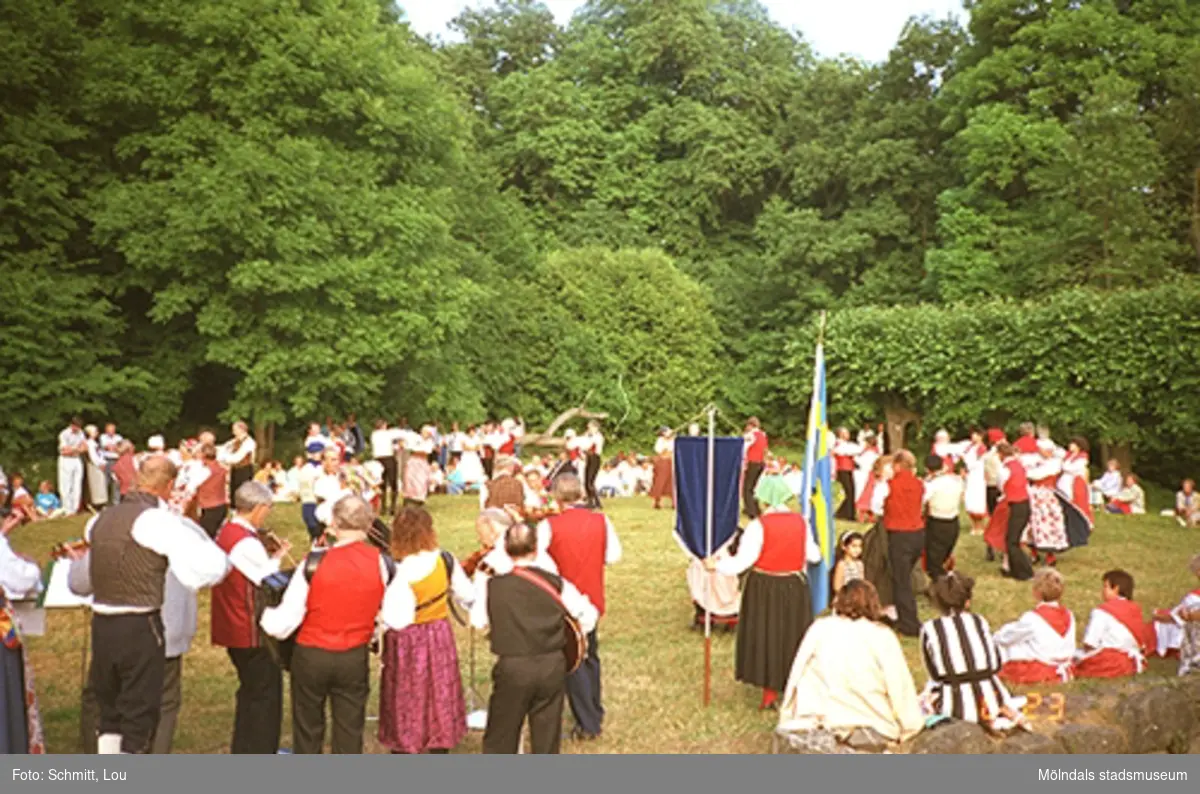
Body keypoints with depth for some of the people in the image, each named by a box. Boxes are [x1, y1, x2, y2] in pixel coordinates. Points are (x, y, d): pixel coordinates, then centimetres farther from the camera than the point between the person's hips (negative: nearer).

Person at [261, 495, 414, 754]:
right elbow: (397, 618, -5)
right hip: (355, 658, 1)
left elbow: (287, 617, -10)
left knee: (307, 730, 16)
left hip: (311, 655, -1)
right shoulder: (382, 563, -11)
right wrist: (404, 590, 13)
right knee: (349, 731, 13)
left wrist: (265, 616, 10)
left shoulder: (314, 562, -16)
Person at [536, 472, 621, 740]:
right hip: (592, 600, 4)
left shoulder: (550, 525, -17)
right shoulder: (601, 521, -8)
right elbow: (613, 556, -4)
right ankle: (595, 712, 34)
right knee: (590, 655, 22)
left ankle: (588, 723, 10)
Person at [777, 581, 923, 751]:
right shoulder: (883, 635, -1)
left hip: (820, 717, 1)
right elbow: (900, 686, 0)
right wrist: (912, 726, 13)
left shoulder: (819, 628, 2)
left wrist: (788, 722, 14)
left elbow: (796, 674, 5)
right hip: (872, 723, -1)